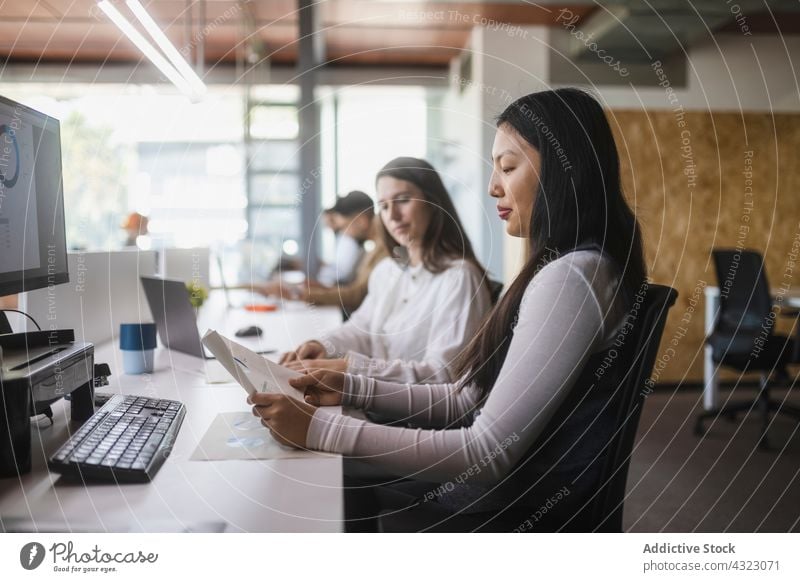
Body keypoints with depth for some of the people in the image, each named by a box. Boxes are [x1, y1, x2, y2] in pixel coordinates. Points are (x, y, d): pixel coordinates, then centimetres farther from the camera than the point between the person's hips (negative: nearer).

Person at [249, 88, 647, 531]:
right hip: (501, 492, 8)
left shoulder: (571, 277, -22)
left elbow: (489, 453, -25)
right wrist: (353, 389, 1)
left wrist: (321, 428, -22)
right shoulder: (567, 268, 10)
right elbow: (472, 402, 9)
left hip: (518, 515, -8)